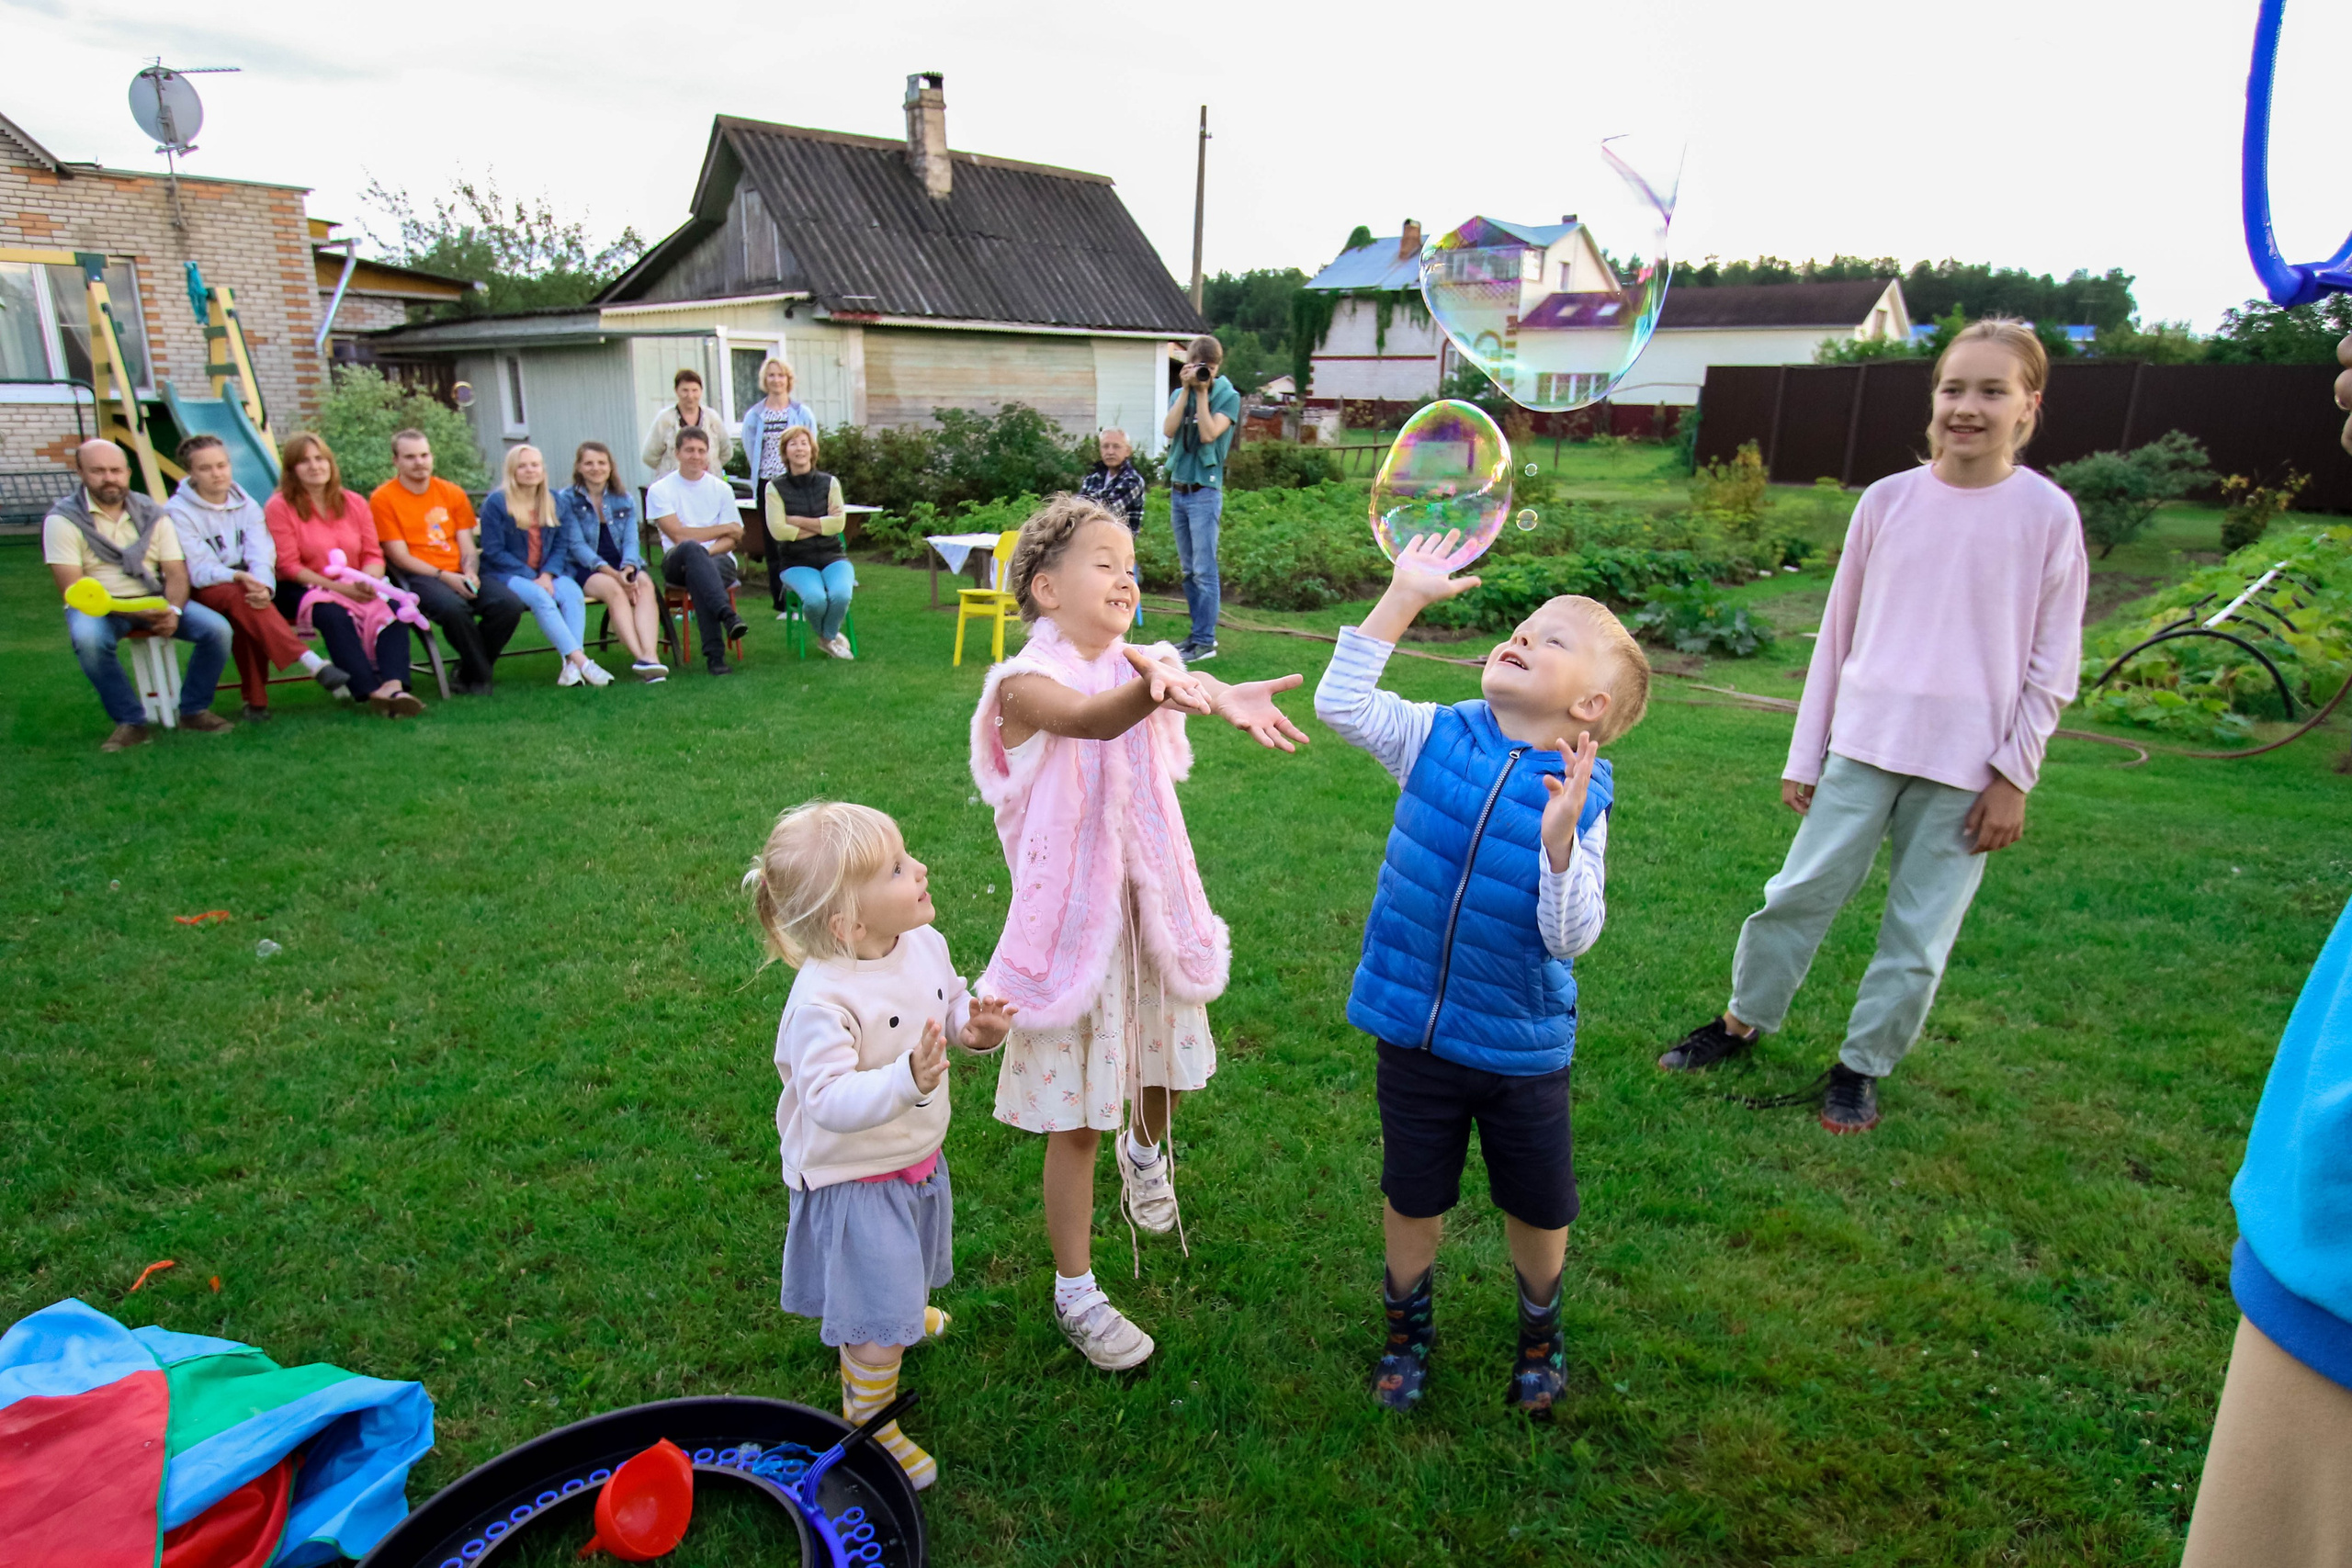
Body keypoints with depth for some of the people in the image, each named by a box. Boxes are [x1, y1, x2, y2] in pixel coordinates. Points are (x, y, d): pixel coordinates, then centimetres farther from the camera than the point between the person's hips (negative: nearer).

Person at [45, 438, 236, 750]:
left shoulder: (152, 514, 6)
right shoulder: (62, 519, -5)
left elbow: (176, 572, -1)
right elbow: (73, 589, -13)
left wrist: (173, 610, -23)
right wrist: (130, 613, -28)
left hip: (155, 601, 3)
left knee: (217, 629, -22)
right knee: (88, 639, -38)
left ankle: (194, 710, -3)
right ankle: (130, 722, -20)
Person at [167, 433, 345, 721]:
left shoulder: (246, 504, 6)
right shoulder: (178, 511, -5)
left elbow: (262, 555, -9)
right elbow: (198, 570, -14)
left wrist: (263, 586, -31)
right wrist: (239, 577, -34)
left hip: (244, 588, 4)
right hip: (201, 592, -3)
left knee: (245, 617, -32)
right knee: (240, 597, -36)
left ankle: (255, 701, -27)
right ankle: (314, 664, -50)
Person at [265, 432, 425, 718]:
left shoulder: (354, 503, 12)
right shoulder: (279, 507, 0)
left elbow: (374, 555, 6)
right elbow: (289, 567, -7)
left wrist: (368, 582, -17)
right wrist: (338, 587, -19)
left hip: (355, 590, 3)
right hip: (302, 591, -3)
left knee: (391, 609, -29)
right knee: (335, 616, -36)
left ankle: (394, 684, -50)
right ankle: (372, 691, -49)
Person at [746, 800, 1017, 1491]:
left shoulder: (925, 944, -12)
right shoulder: (822, 1000, -35)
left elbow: (949, 1007, 5)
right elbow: (830, 1100, -38)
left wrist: (977, 1027, -16)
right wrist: (907, 1082, -52)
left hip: (918, 1156, 8)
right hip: (853, 1179, -7)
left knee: (903, 1270, 34)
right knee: (880, 1326, 2)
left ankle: (899, 1312, 66)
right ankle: (867, 1422, 29)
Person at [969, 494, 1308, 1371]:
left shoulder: (1134, 663, 0)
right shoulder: (1028, 683, -17)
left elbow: (1179, 681, -23)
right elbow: (1090, 718, -40)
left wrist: (1215, 695, -48)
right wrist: (1155, 690, -61)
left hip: (1153, 906, 5)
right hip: (1075, 920, -5)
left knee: (1166, 1063, 26)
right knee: (1076, 1120, 7)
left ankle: (1147, 1151, 61)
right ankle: (1075, 1292, 27)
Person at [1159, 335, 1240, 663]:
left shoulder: (1228, 396, -2)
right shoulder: (1179, 394, 11)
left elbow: (1209, 434, -16)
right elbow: (1169, 430, -6)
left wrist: (1202, 393, -13)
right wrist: (1187, 390, -8)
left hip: (1205, 492, -6)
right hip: (1177, 490, 6)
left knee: (1204, 570, -7)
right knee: (1188, 569, 10)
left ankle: (1206, 641, -4)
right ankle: (1199, 632, 19)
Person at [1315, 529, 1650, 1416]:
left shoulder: (1582, 796, -12)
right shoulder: (1438, 737, -6)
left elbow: (1571, 937, -17)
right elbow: (1340, 703, -16)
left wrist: (1561, 842, -32)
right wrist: (1405, 596, -18)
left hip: (1521, 1045, -1)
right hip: (1413, 1027, 1)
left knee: (1538, 1207, 19)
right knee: (1413, 1196, 19)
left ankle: (1540, 1332, 49)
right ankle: (1407, 1327, 45)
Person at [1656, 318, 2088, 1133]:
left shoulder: (2049, 515, -3)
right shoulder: (1889, 499, 2)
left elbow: (2051, 666, 1)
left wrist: (2013, 777, -3)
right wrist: (1805, 753, 7)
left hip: (1965, 764, -1)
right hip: (1864, 742, 1)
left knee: (1921, 928, 6)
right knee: (1801, 890, 5)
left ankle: (1862, 1065, 23)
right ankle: (1742, 1020, 25)